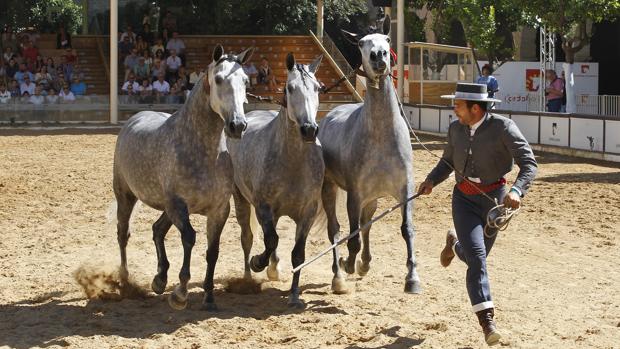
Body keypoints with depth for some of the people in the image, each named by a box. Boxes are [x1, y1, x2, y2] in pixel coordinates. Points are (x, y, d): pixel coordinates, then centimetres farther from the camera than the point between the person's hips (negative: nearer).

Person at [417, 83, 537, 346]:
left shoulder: (503, 127, -15)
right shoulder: (456, 128, 1)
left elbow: (529, 163, -18)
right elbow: (448, 161, 15)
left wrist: (517, 191, -35)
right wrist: (431, 180, -4)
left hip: (494, 198, -1)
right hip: (464, 198, 1)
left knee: (473, 257, 15)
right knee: (477, 257, -14)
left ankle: (455, 244, 52)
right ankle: (486, 319, -15)